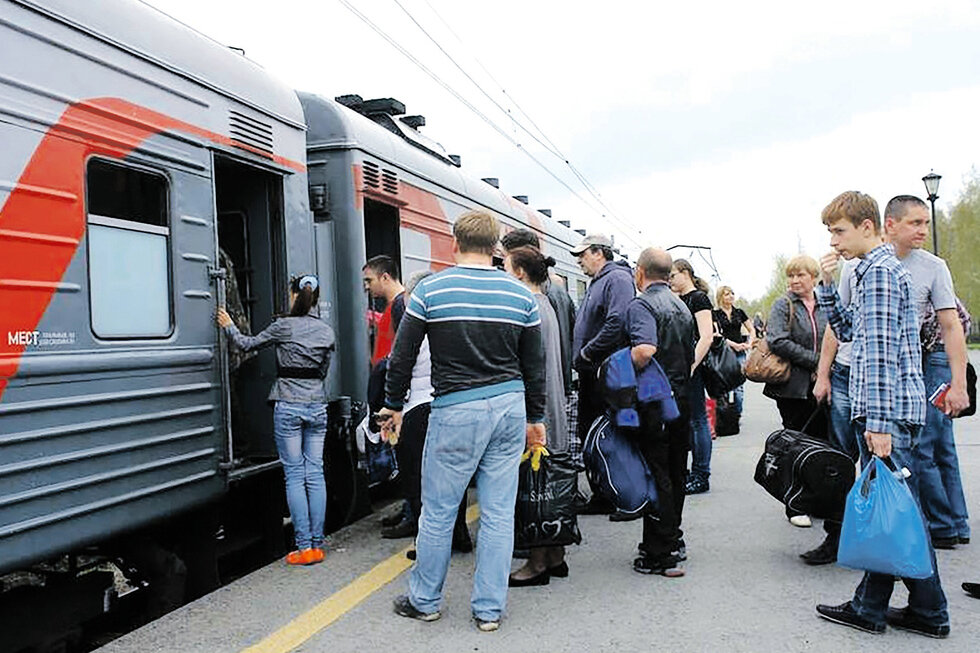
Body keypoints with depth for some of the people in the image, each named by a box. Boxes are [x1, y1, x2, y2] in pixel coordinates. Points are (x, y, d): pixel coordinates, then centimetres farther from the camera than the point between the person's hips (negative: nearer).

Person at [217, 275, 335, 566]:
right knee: (315, 473, 6)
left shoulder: (285, 326, -7)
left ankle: (304, 547, -1)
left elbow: (247, 344, 5)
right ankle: (317, 544, 8)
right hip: (317, 405, 4)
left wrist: (229, 326, 20)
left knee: (295, 475, -1)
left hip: (288, 406, -4)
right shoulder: (327, 332, 6)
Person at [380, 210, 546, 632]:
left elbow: (402, 357, 0)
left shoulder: (430, 290, -5)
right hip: (510, 407, 4)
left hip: (456, 411, -3)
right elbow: (534, 366, 9)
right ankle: (489, 609, 18)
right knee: (498, 513, 9)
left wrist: (394, 406, 14)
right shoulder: (521, 295, 3)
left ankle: (424, 601, 25)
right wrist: (535, 417, 19)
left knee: (438, 512, 10)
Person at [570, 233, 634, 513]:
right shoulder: (596, 283, 20)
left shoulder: (617, 279, -12)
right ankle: (602, 495, 23)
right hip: (591, 374, 10)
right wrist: (578, 356, 11)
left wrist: (586, 353, -20)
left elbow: (617, 324, -26)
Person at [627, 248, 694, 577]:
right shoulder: (683, 307, 15)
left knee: (656, 475, -3)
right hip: (680, 398, 8)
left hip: (653, 402, -8)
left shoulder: (641, 305, -13)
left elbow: (645, 350, -30)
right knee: (675, 473, 17)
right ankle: (674, 541, 30)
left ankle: (661, 555, 2)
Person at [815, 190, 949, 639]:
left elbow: (881, 351, -20)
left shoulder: (879, 271, -13)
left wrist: (878, 422, -23)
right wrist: (826, 285, 12)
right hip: (896, 409, 10)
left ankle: (871, 607, 8)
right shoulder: (879, 269, 19)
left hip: (888, 409, -10)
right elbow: (849, 330, 24)